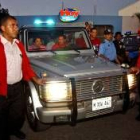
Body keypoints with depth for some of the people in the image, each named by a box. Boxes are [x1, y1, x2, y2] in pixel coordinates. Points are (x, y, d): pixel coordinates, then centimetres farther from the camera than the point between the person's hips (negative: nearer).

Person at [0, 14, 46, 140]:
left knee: (18, 114, 21)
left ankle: (14, 130, 49)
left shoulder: (18, 44, 7)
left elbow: (25, 64, 11)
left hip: (18, 87, 6)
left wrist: (35, 79, 4)